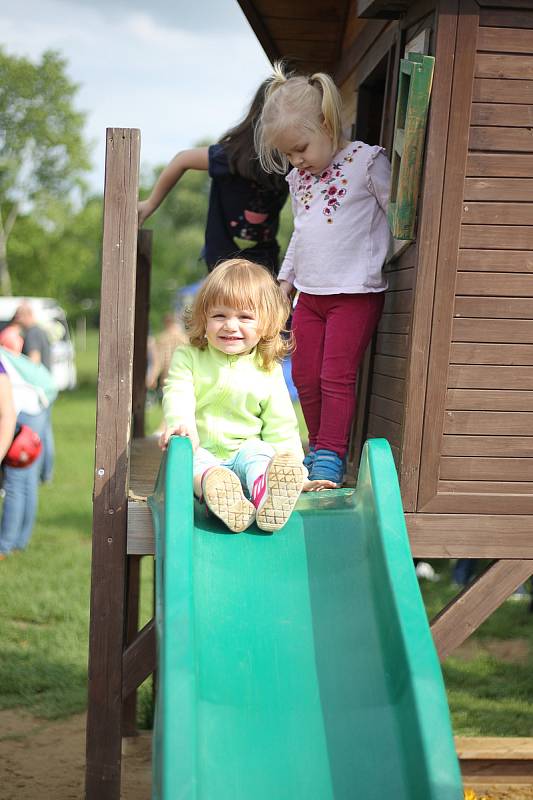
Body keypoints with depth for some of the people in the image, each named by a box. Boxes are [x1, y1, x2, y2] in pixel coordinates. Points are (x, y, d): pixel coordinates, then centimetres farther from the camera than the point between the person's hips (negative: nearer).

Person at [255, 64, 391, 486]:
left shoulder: (367, 162, -10)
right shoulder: (298, 178, 12)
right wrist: (285, 280, 23)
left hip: (355, 292, -7)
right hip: (310, 293, 7)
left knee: (337, 376, -9)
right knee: (305, 378, 9)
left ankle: (332, 457, -3)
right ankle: (317, 448, 22)